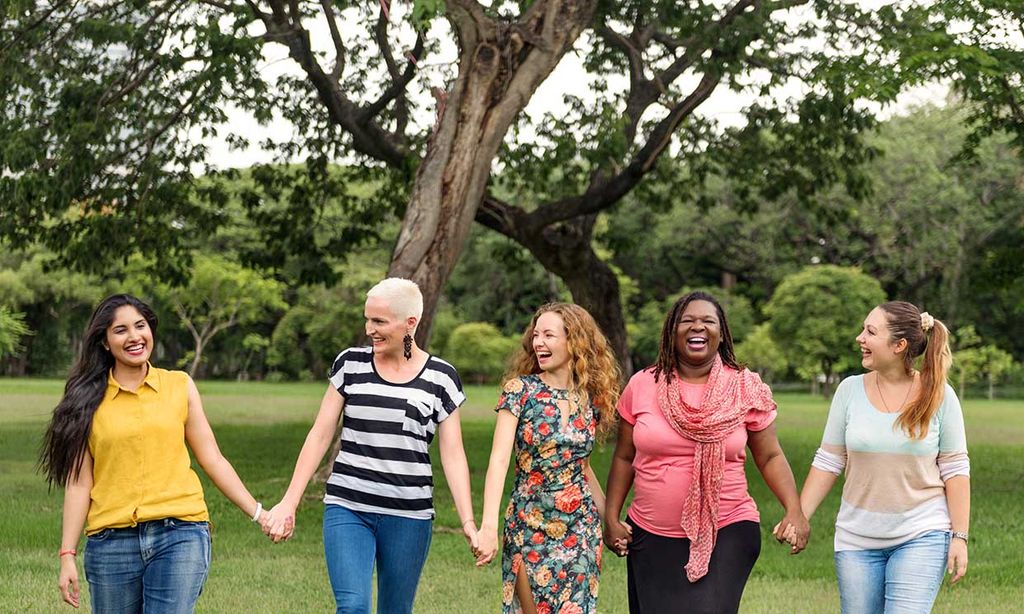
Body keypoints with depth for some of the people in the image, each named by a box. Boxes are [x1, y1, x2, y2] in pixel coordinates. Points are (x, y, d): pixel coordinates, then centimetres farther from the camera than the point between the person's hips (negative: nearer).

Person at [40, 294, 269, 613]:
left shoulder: (179, 385, 8)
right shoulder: (89, 400, 6)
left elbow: (212, 460, 10)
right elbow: (79, 482, 4)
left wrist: (258, 513, 5)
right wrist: (67, 556, -1)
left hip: (180, 535, -1)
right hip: (111, 542, 1)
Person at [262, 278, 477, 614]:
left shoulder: (440, 378, 2)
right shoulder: (351, 364, 4)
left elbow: (453, 455, 2)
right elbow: (320, 435, 7)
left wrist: (468, 522, -7)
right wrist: (289, 503, 2)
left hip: (409, 515, 0)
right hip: (348, 509, 0)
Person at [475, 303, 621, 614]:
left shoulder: (592, 399, 3)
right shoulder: (521, 389, -8)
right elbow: (499, 460, -16)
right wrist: (488, 526, -27)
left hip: (581, 528, 3)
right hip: (529, 527, -3)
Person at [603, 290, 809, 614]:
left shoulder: (746, 389, -1)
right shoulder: (642, 385, 2)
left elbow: (770, 457, 3)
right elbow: (624, 458, 9)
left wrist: (794, 510, -11)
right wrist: (611, 518, 5)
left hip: (726, 535, -2)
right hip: (651, 538, 2)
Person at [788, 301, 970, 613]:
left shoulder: (938, 395, -5)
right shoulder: (850, 389, 0)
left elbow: (955, 470, -1)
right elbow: (828, 462, 4)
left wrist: (959, 537, -5)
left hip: (922, 535, -3)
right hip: (857, 539, 3)